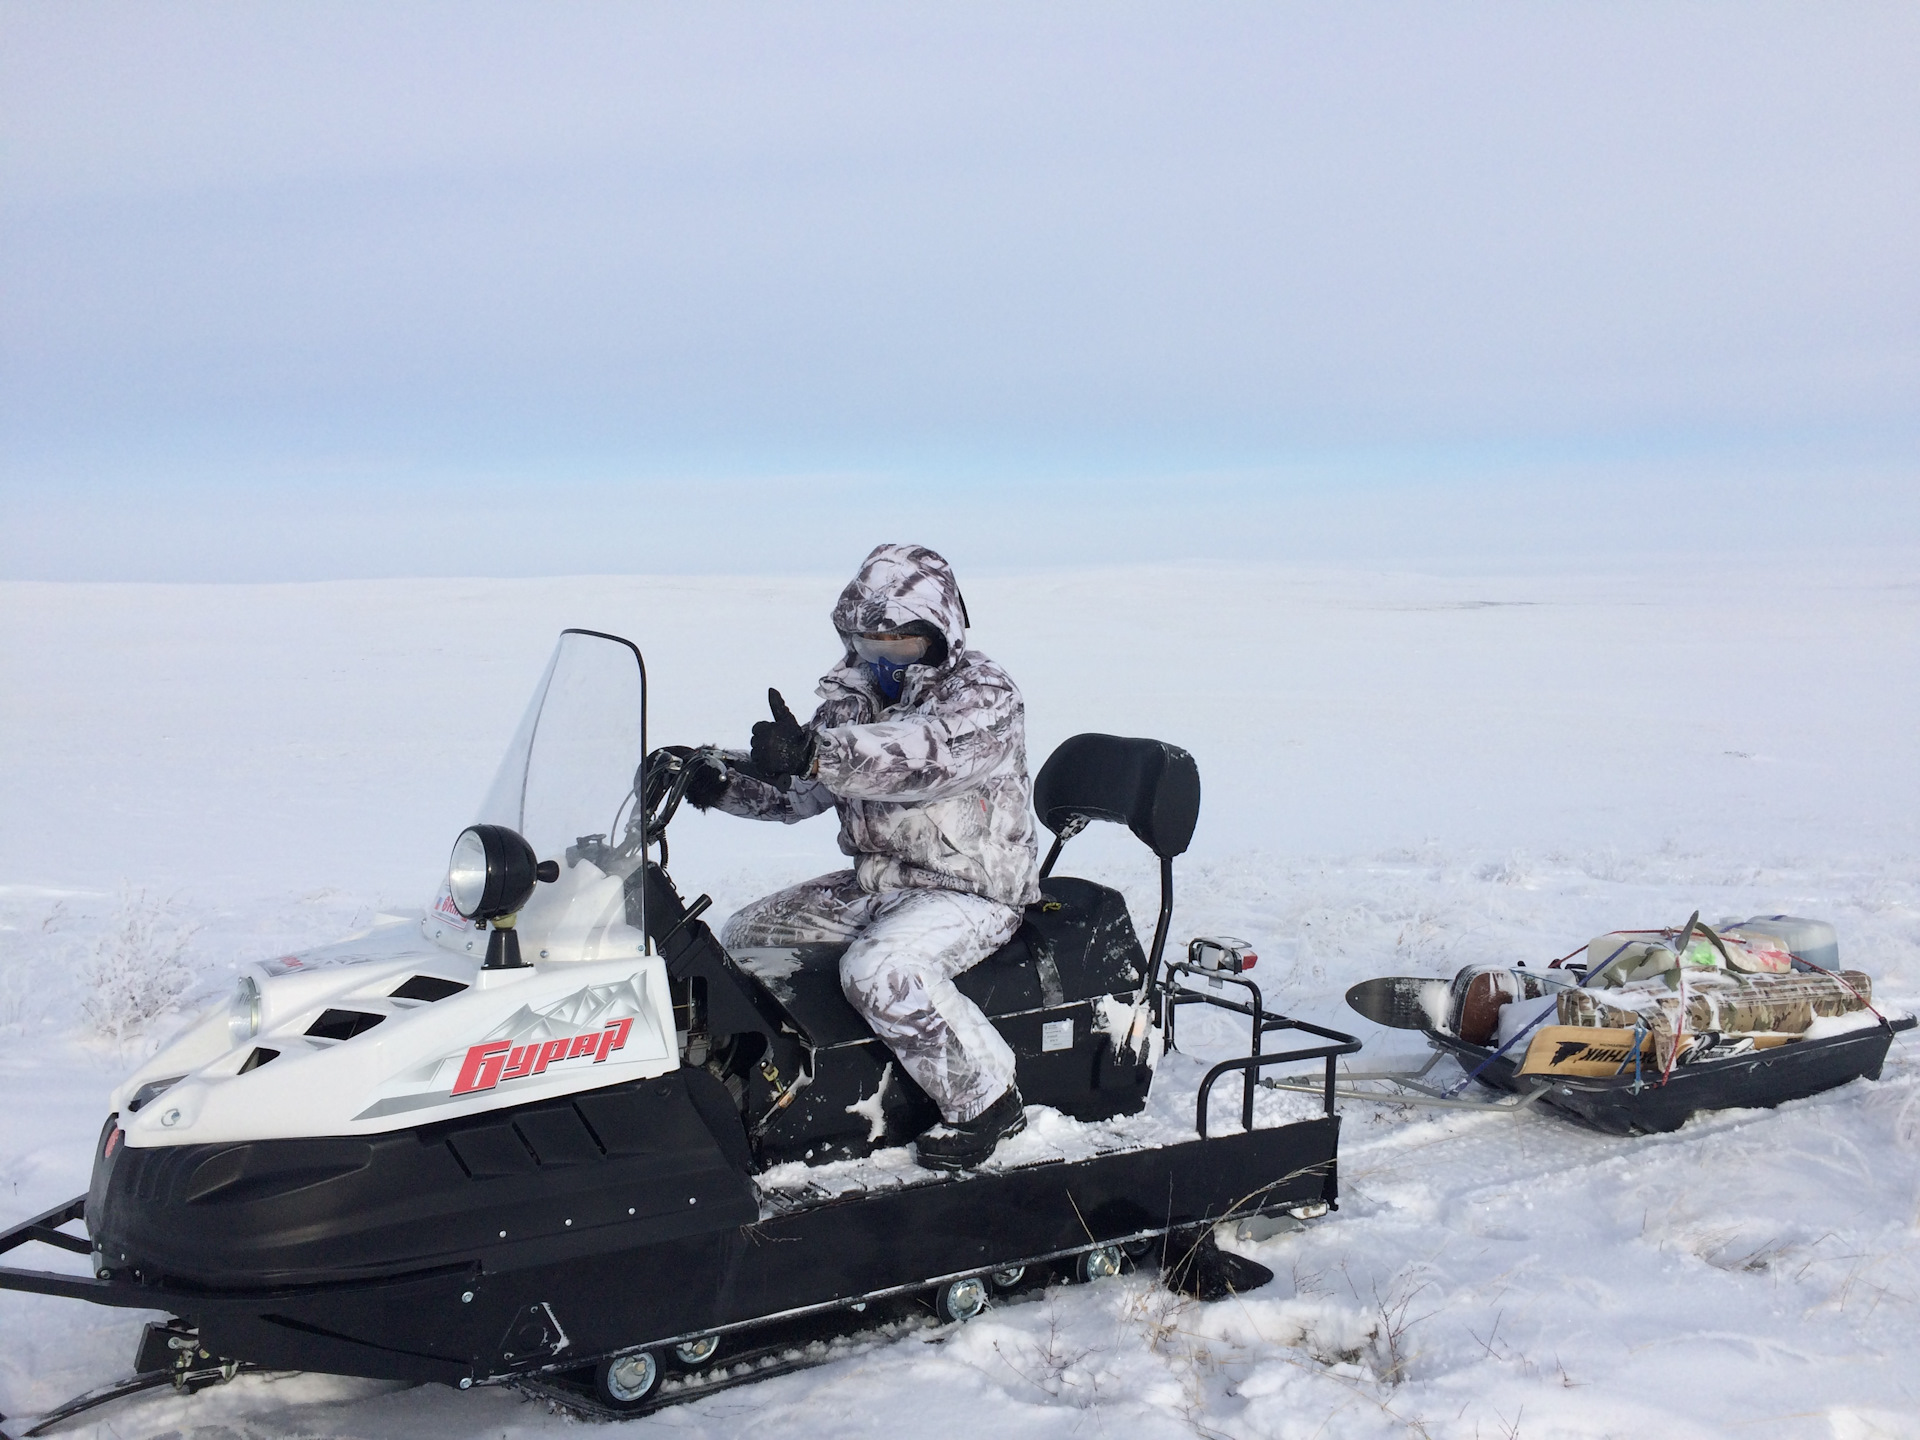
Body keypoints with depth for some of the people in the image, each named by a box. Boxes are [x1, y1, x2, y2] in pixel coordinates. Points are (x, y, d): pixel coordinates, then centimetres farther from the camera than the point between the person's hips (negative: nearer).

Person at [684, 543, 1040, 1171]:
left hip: (970, 890, -8)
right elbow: (795, 791, 6)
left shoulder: (982, 695, -15)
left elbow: (922, 755, -37)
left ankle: (986, 1100, -16)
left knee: (878, 971, -34)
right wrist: (722, 780, -15)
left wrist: (814, 751, -52)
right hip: (875, 880, 8)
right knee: (741, 939, 4)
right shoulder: (855, 697, 8)